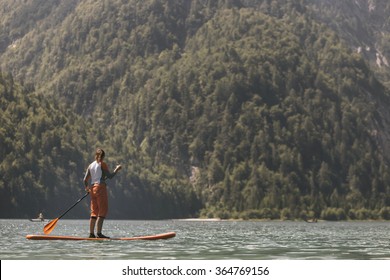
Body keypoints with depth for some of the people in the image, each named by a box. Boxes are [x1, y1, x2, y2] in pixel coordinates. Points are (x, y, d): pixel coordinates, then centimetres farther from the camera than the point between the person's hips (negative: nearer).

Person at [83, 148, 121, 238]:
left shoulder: (91, 165, 13)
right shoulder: (102, 164, -4)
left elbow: (85, 180, 12)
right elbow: (110, 176, -8)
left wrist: (87, 188, 30)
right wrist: (116, 169, 6)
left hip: (92, 188, 7)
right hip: (100, 187, -7)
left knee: (94, 212, 10)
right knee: (103, 211, -6)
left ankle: (91, 233, 8)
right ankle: (99, 233, -14)